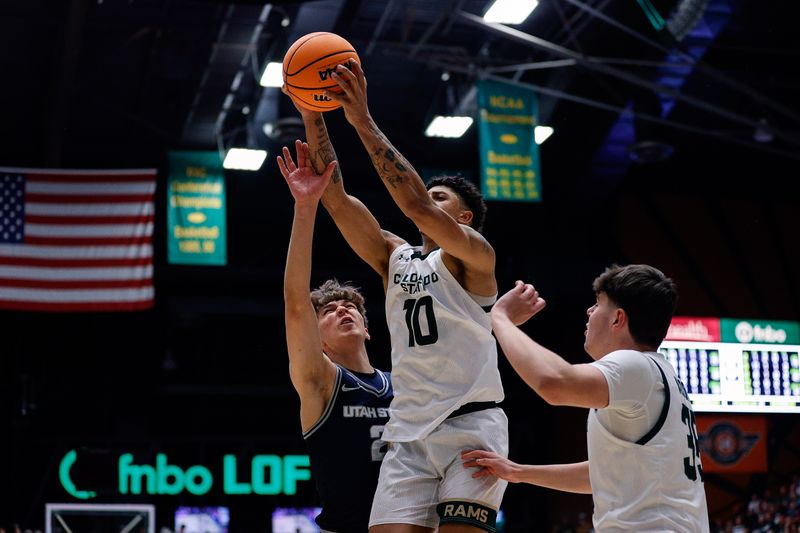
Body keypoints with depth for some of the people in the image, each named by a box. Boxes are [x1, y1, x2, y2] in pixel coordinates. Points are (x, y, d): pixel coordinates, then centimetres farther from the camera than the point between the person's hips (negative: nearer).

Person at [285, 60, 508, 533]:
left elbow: (417, 207, -16)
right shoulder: (394, 257, 18)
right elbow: (337, 198, 9)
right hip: (409, 435, 5)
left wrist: (364, 122, -17)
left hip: (472, 424, -5)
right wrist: (312, 115, 0)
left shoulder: (476, 254, 1)